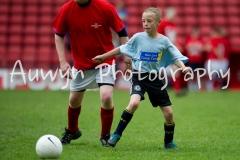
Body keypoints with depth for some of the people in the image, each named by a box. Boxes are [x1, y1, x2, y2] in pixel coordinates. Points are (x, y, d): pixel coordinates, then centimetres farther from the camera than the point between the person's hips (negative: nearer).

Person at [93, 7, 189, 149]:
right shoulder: (138, 38, -4)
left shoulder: (164, 41, -4)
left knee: (168, 113, 1)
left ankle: (169, 142, 24)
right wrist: (103, 57, 15)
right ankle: (117, 134, -17)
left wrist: (183, 67, -24)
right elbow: (122, 49, 9)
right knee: (134, 103, -29)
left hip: (156, 79, 2)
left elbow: (176, 57, -3)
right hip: (139, 76, -2)